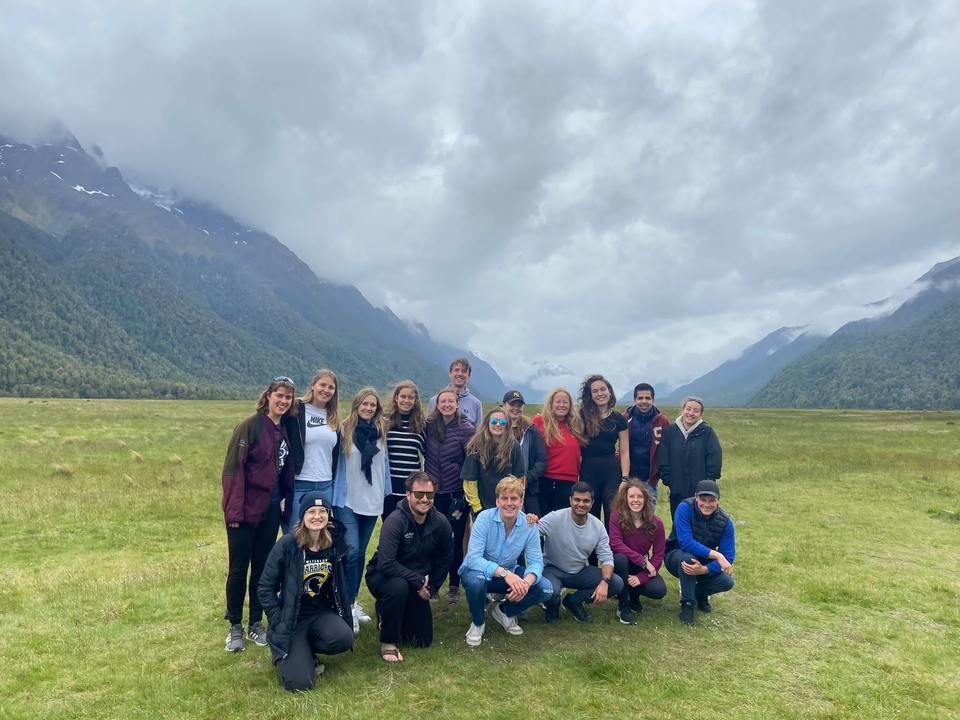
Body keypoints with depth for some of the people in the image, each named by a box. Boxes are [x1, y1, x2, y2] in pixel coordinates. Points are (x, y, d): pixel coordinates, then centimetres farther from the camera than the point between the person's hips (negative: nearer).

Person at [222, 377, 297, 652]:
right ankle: (235, 627, 21)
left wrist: (287, 505, 9)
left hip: (271, 510, 6)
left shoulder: (286, 430, 7)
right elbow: (233, 468, -15)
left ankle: (256, 623, 27)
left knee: (262, 568, 13)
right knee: (238, 569, 5)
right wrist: (233, 510, -17)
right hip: (246, 509, -5)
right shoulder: (251, 425, -12)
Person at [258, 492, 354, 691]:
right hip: (291, 617, -3)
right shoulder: (287, 544, -16)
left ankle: (304, 650, 5)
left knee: (344, 638, -29)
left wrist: (344, 614, 8)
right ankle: (288, 652, 16)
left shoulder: (337, 542, -6)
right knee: (300, 682, -19)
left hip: (322, 613, 4)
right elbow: (266, 589, -9)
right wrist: (280, 624, -12)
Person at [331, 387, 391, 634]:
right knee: (351, 552, -10)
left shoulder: (380, 432, 5)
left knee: (361, 552, 13)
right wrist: (336, 493, -2)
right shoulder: (345, 430, -6)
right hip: (348, 500, -4)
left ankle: (354, 601, 25)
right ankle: (349, 606, 0)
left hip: (372, 501, 4)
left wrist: (386, 493, 12)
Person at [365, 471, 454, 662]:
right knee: (399, 586, -39)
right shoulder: (396, 521, -28)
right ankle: (388, 641, -16)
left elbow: (446, 559, 4)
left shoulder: (441, 523, -13)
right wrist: (419, 581, -29)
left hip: (418, 584, 5)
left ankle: (389, 614, 31)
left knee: (423, 640, 3)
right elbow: (385, 564, -33)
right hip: (383, 577, -5)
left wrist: (431, 587, -3)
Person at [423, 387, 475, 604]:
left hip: (457, 493, -2)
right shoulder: (430, 425, -1)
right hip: (434, 492, 3)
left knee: (455, 540, 7)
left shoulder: (465, 428, -9)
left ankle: (454, 587, 20)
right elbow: (425, 453, 9)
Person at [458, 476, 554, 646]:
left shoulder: (529, 525, -15)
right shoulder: (484, 518, -25)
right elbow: (473, 558, -32)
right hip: (479, 572, -3)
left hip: (510, 574, 4)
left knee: (546, 589, -16)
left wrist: (526, 581, -40)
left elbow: (536, 561, -16)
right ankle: (478, 622, -4)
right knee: (476, 579, -38)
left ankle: (504, 611, 12)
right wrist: (505, 573, -46)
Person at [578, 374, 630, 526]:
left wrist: (625, 479, -5)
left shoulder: (619, 419, 4)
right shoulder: (582, 416, 3)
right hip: (588, 472, 0)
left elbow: (624, 453, 3)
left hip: (612, 472, 0)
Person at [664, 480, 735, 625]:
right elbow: (686, 543, -33)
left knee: (727, 582, -22)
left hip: (704, 562, 4)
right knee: (688, 558, -38)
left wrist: (704, 570, -38)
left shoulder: (725, 522, -16)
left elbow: (727, 557, -20)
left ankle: (700, 593, 13)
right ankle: (687, 604, -16)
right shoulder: (685, 508, -26)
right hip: (677, 556, -4)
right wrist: (717, 555, -40)